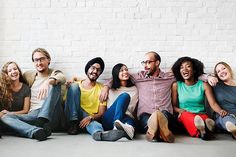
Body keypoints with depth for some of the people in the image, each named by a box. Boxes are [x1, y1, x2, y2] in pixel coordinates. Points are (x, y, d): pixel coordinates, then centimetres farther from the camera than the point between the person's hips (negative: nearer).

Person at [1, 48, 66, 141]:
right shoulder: (28, 76, 21)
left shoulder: (55, 73, 10)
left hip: (50, 115, -3)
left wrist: (48, 81, -35)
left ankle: (42, 121, -36)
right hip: (32, 115, 3)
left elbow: (62, 78, -14)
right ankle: (35, 131, -45)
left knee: (55, 83, -21)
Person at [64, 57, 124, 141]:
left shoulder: (101, 89, 8)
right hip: (73, 117, 1)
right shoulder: (76, 84, 8)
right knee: (74, 86, -18)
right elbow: (65, 102, 7)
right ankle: (73, 123, -23)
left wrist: (90, 117, -20)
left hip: (91, 119, -1)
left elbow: (101, 113, 2)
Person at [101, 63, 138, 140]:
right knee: (125, 95, -28)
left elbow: (131, 109, 11)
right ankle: (117, 123, -52)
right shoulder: (111, 89, 18)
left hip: (126, 117, 1)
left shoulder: (134, 89, 21)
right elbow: (110, 107, 9)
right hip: (109, 120, -1)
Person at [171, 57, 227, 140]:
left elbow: (213, 103, -1)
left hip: (201, 115, 2)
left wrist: (220, 111, -22)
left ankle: (202, 131, -65)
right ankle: (202, 131, -63)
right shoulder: (176, 85, 7)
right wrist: (180, 110, -15)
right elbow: (173, 106, 6)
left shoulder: (203, 85, 8)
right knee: (185, 114, -38)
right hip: (184, 116, -1)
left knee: (205, 118, -35)